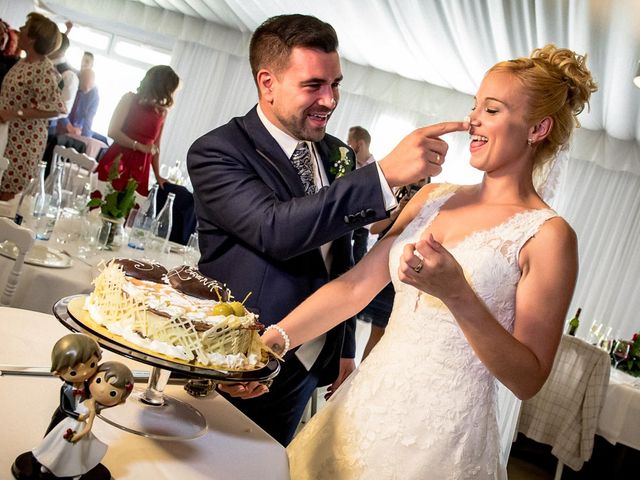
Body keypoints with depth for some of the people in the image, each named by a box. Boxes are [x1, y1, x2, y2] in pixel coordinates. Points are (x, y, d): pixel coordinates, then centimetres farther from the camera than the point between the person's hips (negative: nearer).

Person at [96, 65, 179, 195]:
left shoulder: (162, 112, 10)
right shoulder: (130, 99, 1)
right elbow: (113, 132, -6)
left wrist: (157, 175, 15)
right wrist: (140, 147, -11)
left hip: (140, 169, 2)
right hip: (117, 162, -2)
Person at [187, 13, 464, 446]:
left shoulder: (340, 156, 2)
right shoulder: (216, 152, -15)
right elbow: (275, 230, -33)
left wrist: (346, 349, 15)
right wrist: (385, 174, -37)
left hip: (309, 364, 6)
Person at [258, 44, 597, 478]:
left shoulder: (547, 235, -11)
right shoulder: (433, 197, 5)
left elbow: (528, 380, -13)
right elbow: (356, 286, 1)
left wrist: (458, 295, -27)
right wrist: (274, 339, -9)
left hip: (441, 434, -5)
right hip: (364, 406, 6)